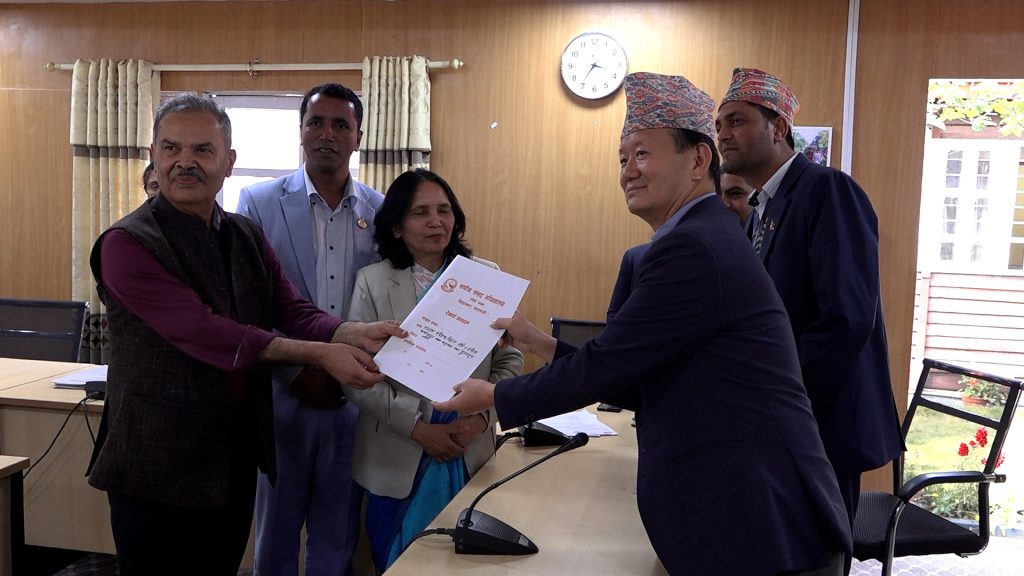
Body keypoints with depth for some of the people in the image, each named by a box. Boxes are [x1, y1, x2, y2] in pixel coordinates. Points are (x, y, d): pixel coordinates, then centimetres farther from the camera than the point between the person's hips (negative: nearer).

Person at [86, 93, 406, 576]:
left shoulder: (247, 237, 7)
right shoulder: (127, 244, -14)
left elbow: (294, 313, 0)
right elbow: (203, 331, -23)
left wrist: (355, 334, -21)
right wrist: (317, 355, -25)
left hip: (238, 456, 6)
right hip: (159, 465, -6)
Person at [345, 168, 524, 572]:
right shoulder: (372, 281, -4)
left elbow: (509, 361, 2)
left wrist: (480, 417, -13)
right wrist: (418, 428, -16)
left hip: (471, 454, 2)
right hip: (398, 458, -1)